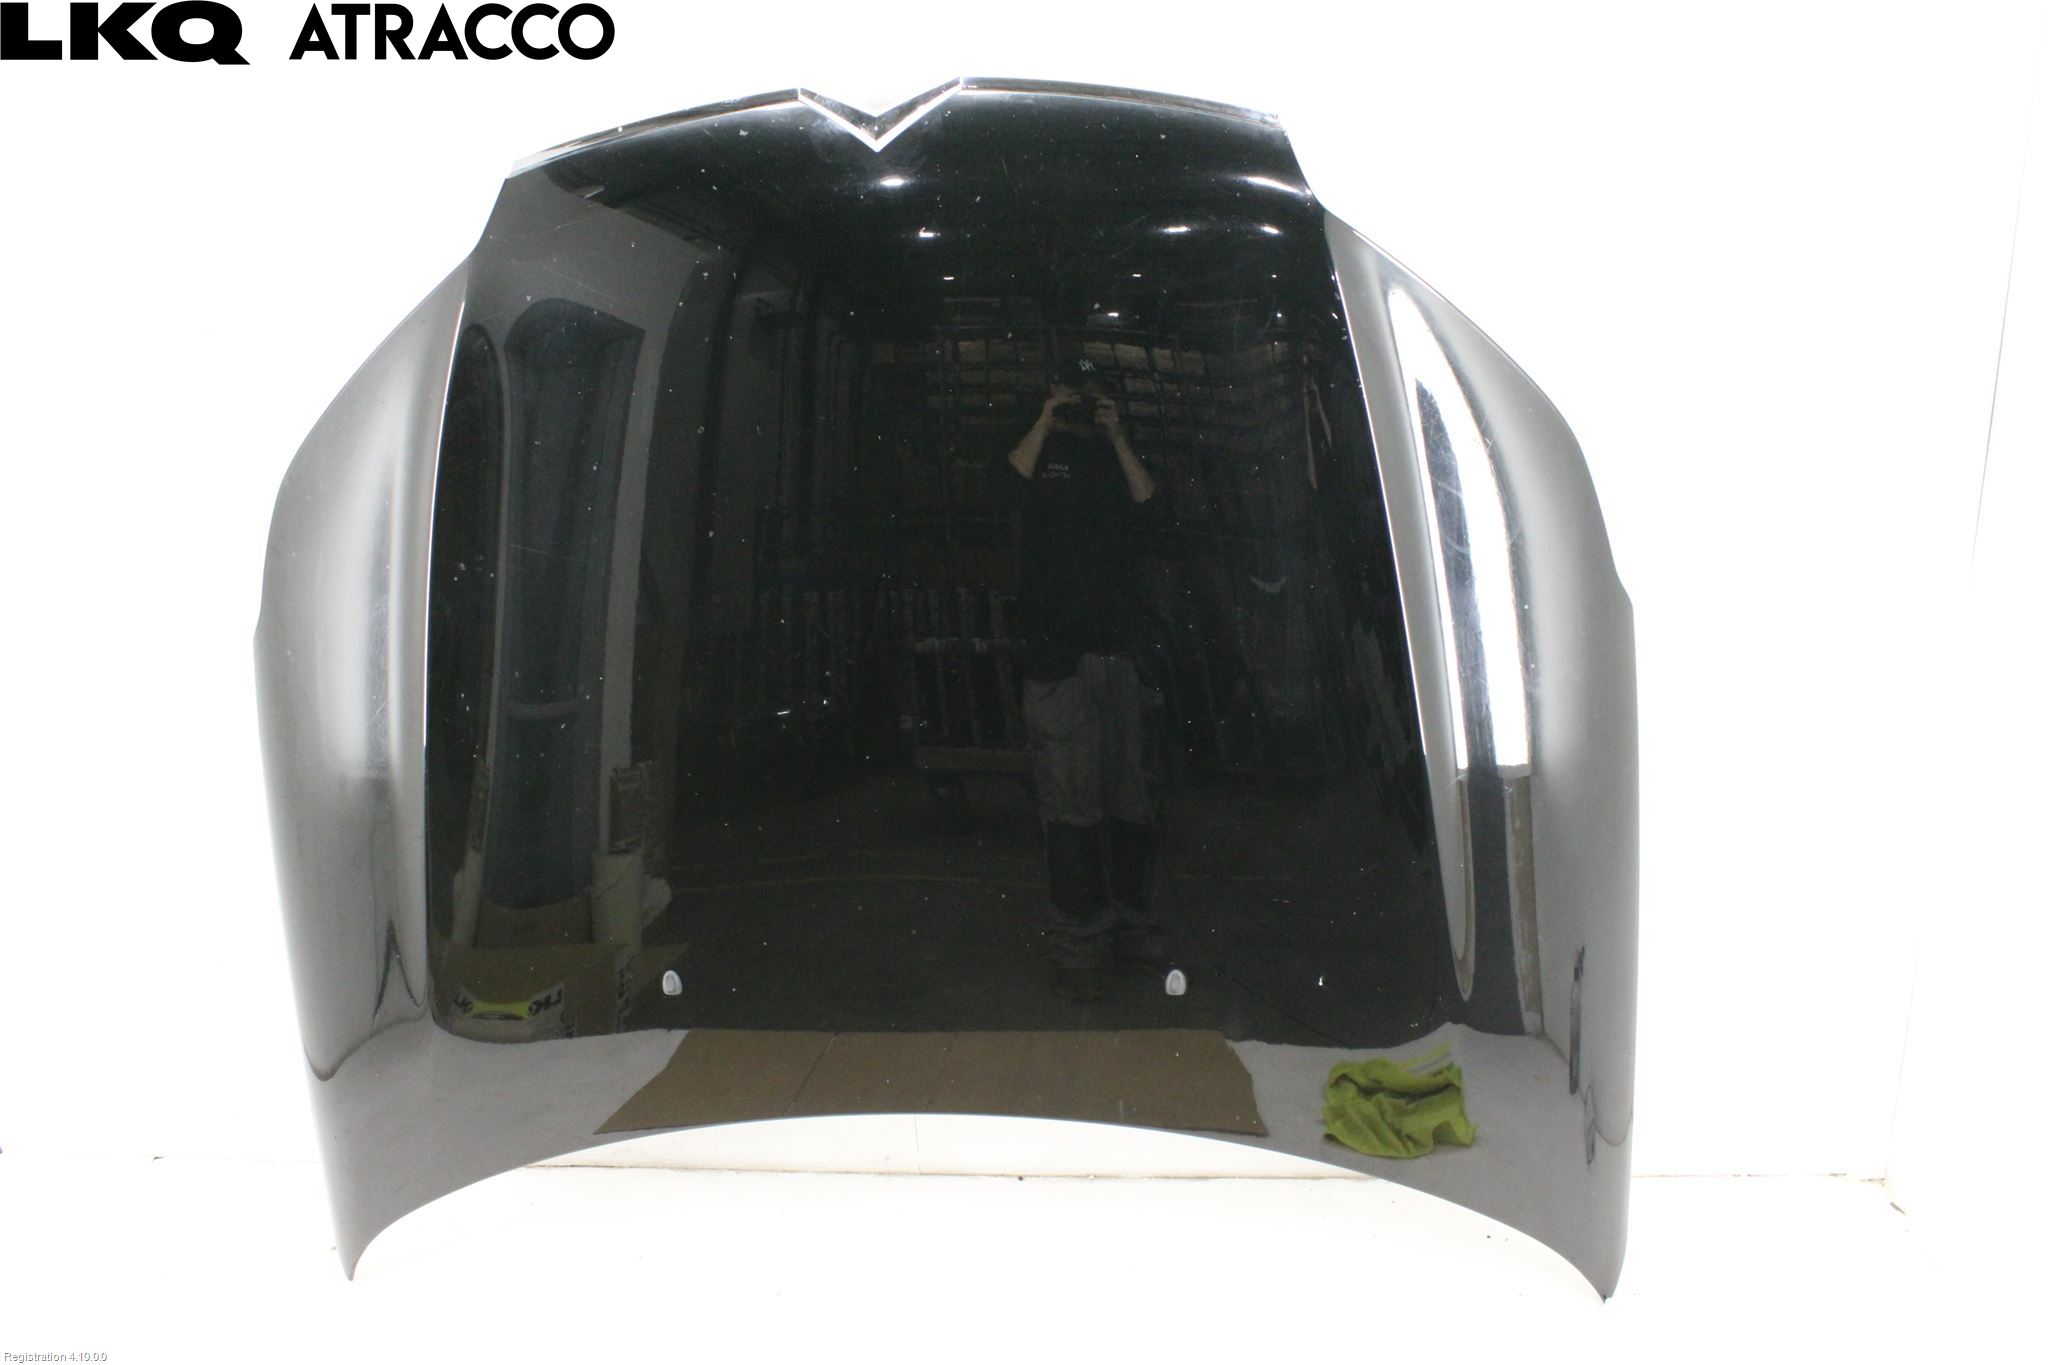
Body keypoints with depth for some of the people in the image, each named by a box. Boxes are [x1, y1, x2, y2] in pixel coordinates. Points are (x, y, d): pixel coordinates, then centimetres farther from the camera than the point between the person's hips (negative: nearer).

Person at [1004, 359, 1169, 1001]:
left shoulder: (1115, 459, 19)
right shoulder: (1039, 452, 12)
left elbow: (1150, 507, 0)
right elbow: (1010, 486, -11)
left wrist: (1117, 437, -2)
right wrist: (1045, 420, -7)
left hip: (1118, 653, 4)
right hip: (1058, 658, -3)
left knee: (1129, 798, 7)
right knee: (1072, 805, -6)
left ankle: (1132, 923, 17)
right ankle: (1077, 945, -1)